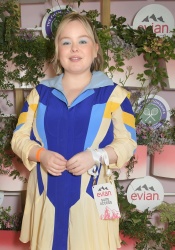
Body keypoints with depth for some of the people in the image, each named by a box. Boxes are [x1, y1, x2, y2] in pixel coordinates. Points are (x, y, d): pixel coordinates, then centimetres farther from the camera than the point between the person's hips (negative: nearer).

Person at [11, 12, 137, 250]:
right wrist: (41, 154, -12)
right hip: (48, 194, 2)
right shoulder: (40, 92, 7)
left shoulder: (113, 94, 0)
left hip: (91, 195, -2)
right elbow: (19, 137, 8)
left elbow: (127, 142, -2)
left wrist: (96, 156, -19)